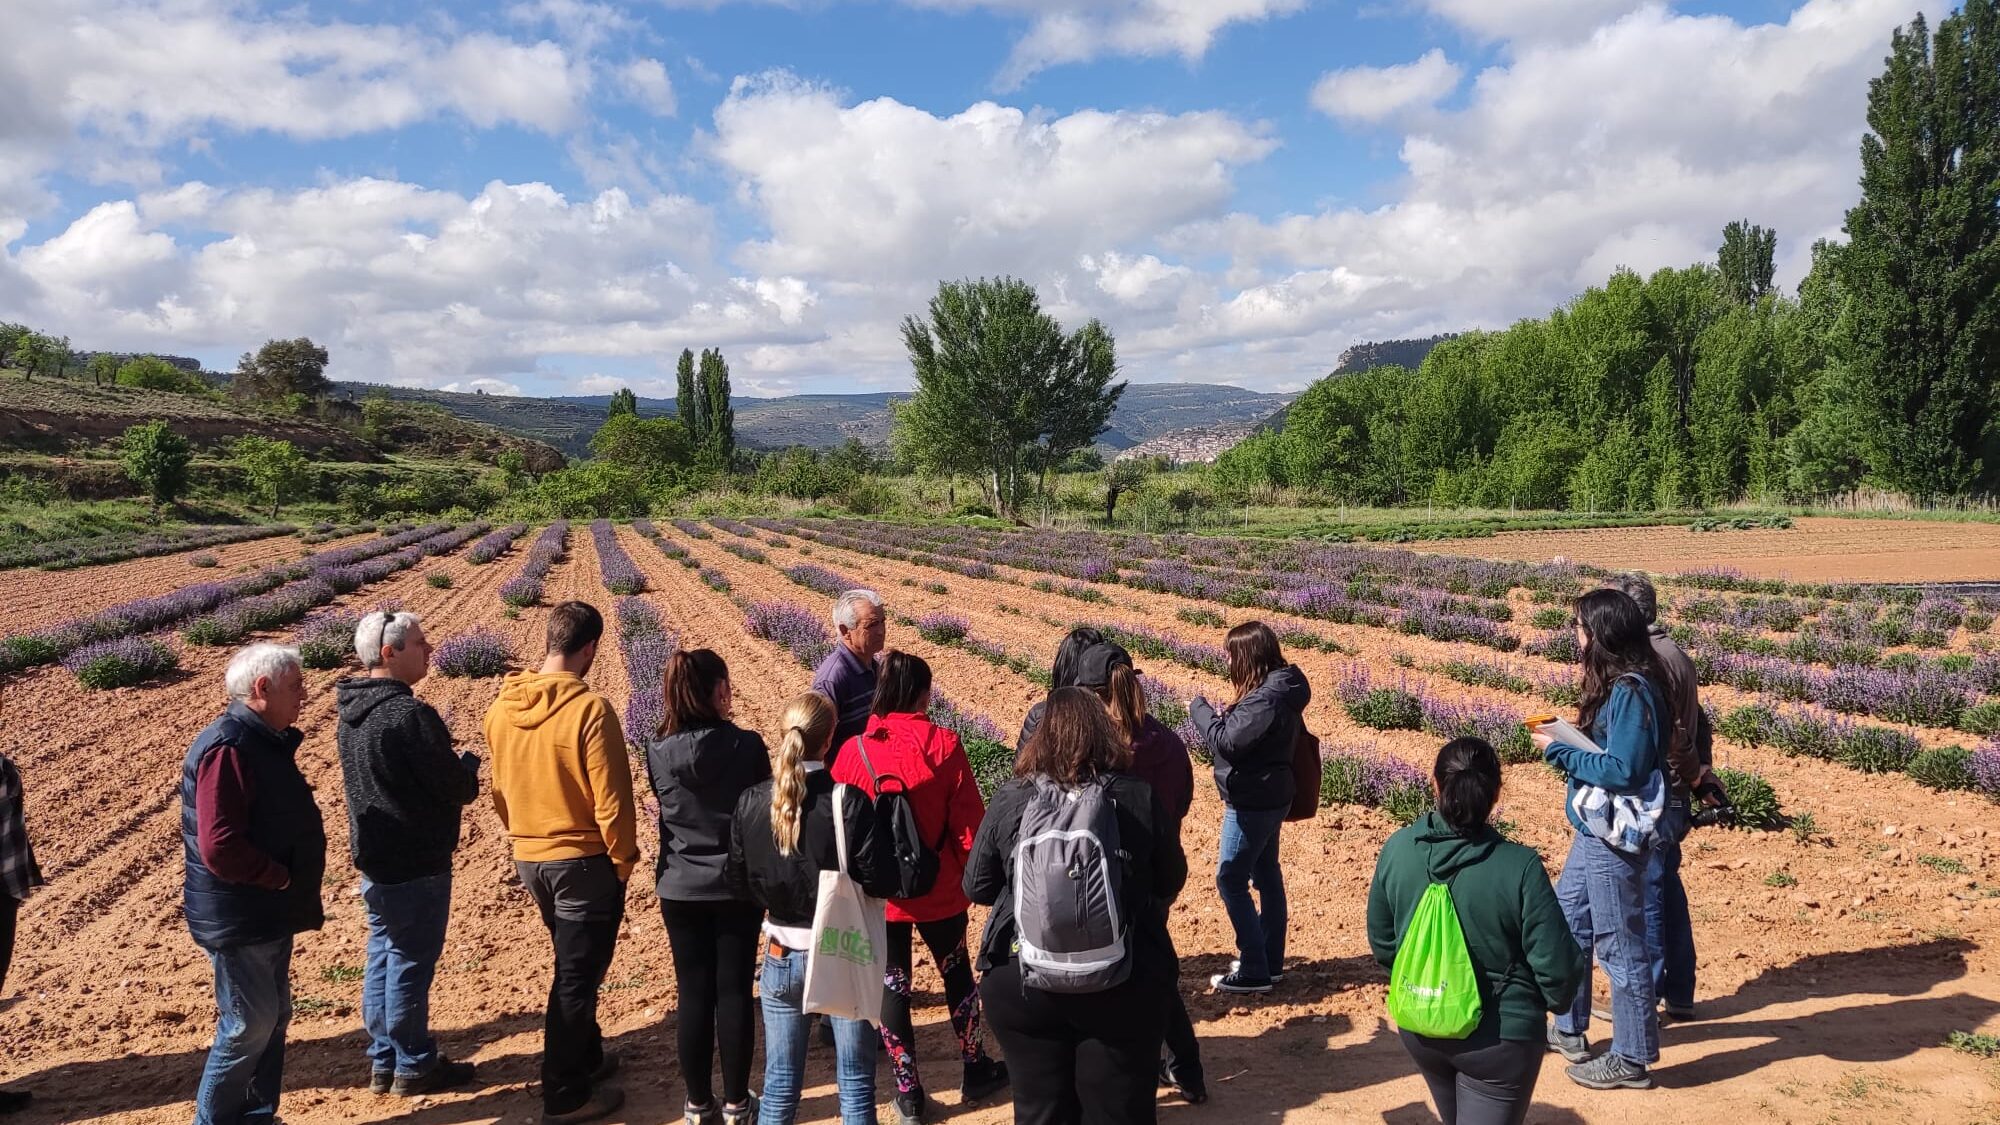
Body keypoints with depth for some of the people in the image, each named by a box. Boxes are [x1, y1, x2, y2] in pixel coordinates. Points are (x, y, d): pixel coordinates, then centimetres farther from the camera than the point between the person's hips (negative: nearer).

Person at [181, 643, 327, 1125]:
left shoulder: (266, 741, 9)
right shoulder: (226, 749, -23)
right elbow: (220, 849, -29)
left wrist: (293, 885, 9)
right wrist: (282, 879, -18)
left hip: (269, 912, 10)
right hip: (237, 919, -10)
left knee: (274, 1017, 17)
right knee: (250, 1025, 0)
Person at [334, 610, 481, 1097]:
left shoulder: (350, 711, 6)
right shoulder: (409, 714, -24)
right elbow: (457, 788, -21)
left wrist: (453, 766, 8)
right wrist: (469, 764, 2)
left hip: (373, 855, 9)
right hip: (417, 860, -9)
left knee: (383, 953, 18)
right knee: (411, 961, 3)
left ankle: (383, 1060, 29)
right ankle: (414, 1066, 16)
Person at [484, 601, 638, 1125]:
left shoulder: (501, 708, -1)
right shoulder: (589, 708, -21)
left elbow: (500, 790, 10)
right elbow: (611, 799, -19)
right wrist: (623, 859, -5)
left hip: (529, 858, 7)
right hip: (584, 860, -7)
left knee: (573, 966, 24)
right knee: (576, 977, 6)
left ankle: (586, 1056, 39)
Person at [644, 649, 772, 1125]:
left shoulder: (658, 751, -8)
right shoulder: (746, 745, -15)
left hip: (681, 888, 2)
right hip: (738, 887, -2)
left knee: (694, 995, 11)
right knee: (734, 994, 9)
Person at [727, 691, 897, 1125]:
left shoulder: (750, 802, -7)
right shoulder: (849, 803, -18)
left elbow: (739, 883, 2)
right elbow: (880, 882, -16)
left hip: (783, 955, 3)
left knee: (780, 1082, 16)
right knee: (856, 1084, 11)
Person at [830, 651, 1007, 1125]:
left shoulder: (855, 751, -11)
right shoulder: (944, 745, -14)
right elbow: (968, 821, -11)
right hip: (939, 890, 0)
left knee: (891, 985, 14)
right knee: (957, 974, 21)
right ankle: (975, 1070, 36)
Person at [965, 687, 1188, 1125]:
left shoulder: (1010, 799, -8)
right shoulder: (1140, 797, -7)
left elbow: (976, 887, 1)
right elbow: (1171, 880, 5)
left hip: (1023, 980, 0)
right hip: (1124, 982, 0)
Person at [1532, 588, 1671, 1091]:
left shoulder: (1631, 692, -23)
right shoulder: (1614, 684, 6)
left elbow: (1623, 770, -27)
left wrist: (1560, 751, -19)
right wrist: (1567, 739, 1)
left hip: (1615, 839, -10)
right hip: (1593, 831, 10)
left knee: (1619, 946, 3)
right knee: (1566, 925, 20)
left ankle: (1632, 1060, 19)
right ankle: (1569, 1030, 36)